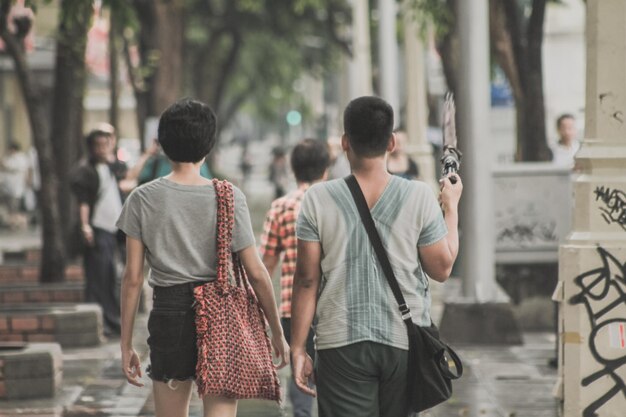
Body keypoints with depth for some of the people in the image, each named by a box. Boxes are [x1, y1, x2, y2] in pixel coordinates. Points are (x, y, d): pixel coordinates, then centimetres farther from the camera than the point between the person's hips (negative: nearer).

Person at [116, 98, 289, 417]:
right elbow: (255, 273, -5)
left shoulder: (143, 199, -1)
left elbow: (133, 277, -1)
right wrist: (277, 332, 5)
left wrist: (126, 344, 6)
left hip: (168, 311, 1)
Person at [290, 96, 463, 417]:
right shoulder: (419, 197, -4)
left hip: (340, 343, -1)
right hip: (406, 342, 1)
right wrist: (451, 207, 16)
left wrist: (297, 348, 3)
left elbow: (307, 279, -3)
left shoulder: (318, 200, -4)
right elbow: (442, 268, 4)